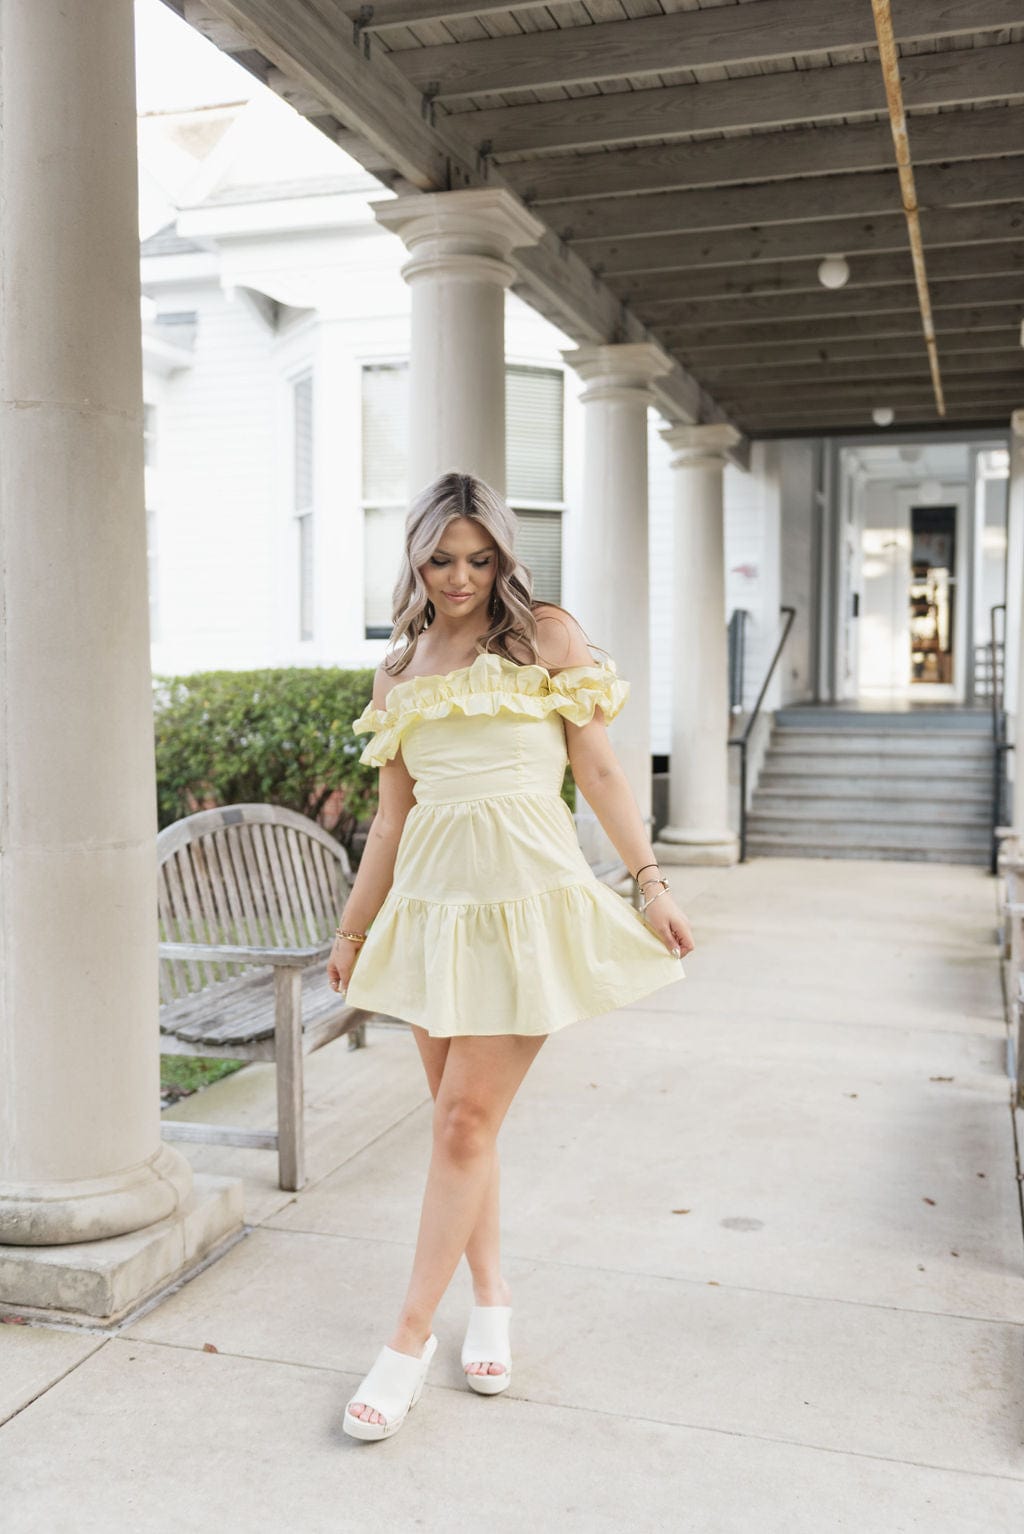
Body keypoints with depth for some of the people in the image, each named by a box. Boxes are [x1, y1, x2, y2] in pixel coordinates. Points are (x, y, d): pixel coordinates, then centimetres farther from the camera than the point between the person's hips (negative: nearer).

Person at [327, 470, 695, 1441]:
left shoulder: (547, 635, 3)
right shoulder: (396, 672, 13)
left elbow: (597, 768, 3)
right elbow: (391, 818, 17)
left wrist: (649, 883, -1)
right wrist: (352, 931, 18)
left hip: (527, 896, -4)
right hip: (431, 901, 4)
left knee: (467, 1121, -3)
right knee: (458, 1118, 10)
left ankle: (408, 1342, 8)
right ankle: (489, 1302, 29)